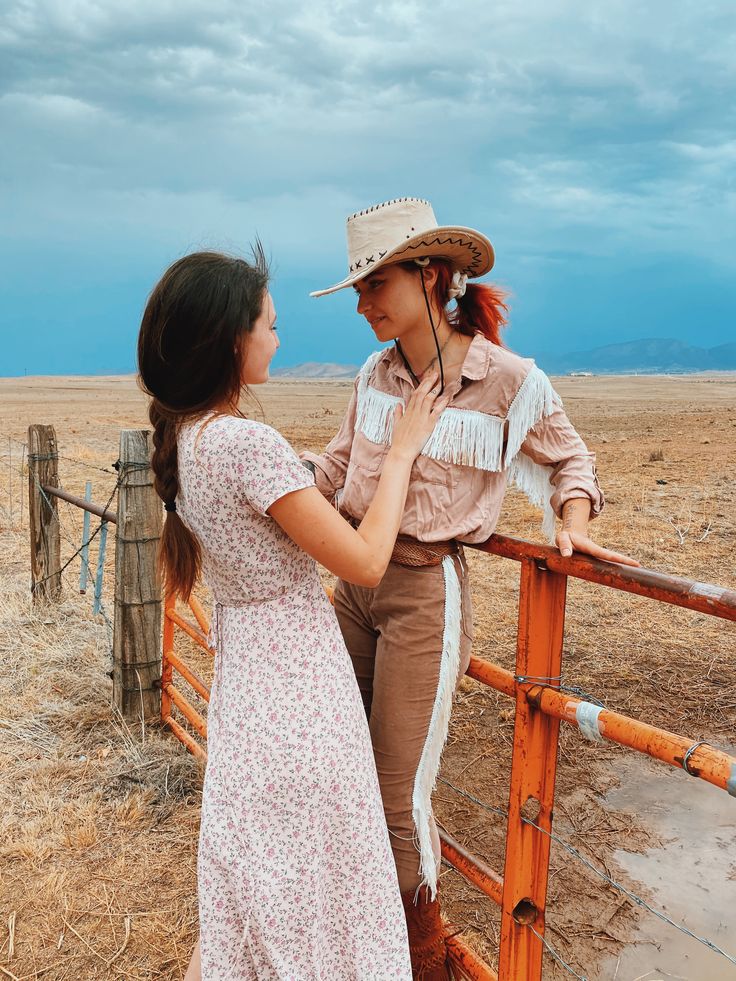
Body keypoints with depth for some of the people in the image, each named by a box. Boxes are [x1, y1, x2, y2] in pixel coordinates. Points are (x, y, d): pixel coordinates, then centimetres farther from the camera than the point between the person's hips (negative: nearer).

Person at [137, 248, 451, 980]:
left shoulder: (180, 437, 2)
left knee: (247, 878, 25)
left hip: (241, 673, 8)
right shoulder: (249, 442, -25)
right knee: (313, 868, 13)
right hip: (296, 680, -8)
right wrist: (402, 451, -9)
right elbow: (366, 563, -19)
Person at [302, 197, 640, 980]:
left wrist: (572, 523, -11)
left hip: (426, 593, -5)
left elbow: (568, 461, 6)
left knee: (400, 795, 5)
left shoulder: (512, 382, -11)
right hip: (355, 581, 6)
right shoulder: (376, 374, 3)